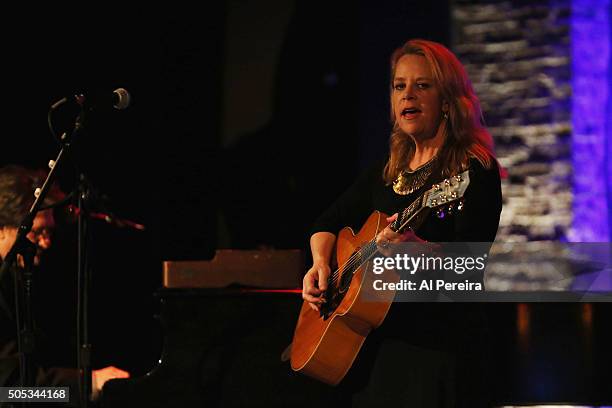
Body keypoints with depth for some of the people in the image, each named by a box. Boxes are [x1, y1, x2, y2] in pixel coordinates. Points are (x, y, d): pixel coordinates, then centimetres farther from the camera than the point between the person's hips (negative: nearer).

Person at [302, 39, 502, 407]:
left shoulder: (474, 170, -8)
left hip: (440, 350, -6)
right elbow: (328, 223, 22)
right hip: (376, 346, 6)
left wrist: (417, 248, -38)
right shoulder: (387, 172, 12)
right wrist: (321, 264, 1)